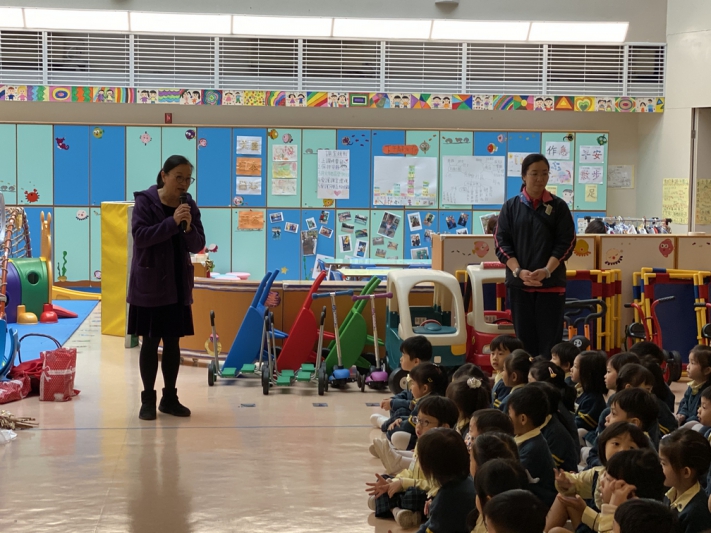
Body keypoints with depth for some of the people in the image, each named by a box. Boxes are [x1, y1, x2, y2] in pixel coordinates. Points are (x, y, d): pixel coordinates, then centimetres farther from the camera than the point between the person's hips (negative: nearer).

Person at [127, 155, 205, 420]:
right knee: (151, 341, 0)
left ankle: (170, 398, 18)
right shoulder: (145, 201, -8)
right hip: (150, 284, -4)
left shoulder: (189, 205, 5)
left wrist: (189, 229, -18)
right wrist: (172, 222, -26)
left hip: (178, 285, 4)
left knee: (173, 342, 9)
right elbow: (140, 236, -19)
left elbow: (198, 245, 2)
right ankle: (148, 399, 8)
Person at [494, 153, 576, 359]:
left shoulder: (558, 207, 5)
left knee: (550, 340, -2)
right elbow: (501, 242, 1)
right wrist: (518, 271, -13)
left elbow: (566, 242, 0)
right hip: (519, 282, 1)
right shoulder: (511, 207, 6)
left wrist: (546, 271, -14)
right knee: (524, 338, 3)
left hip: (551, 282, -1)